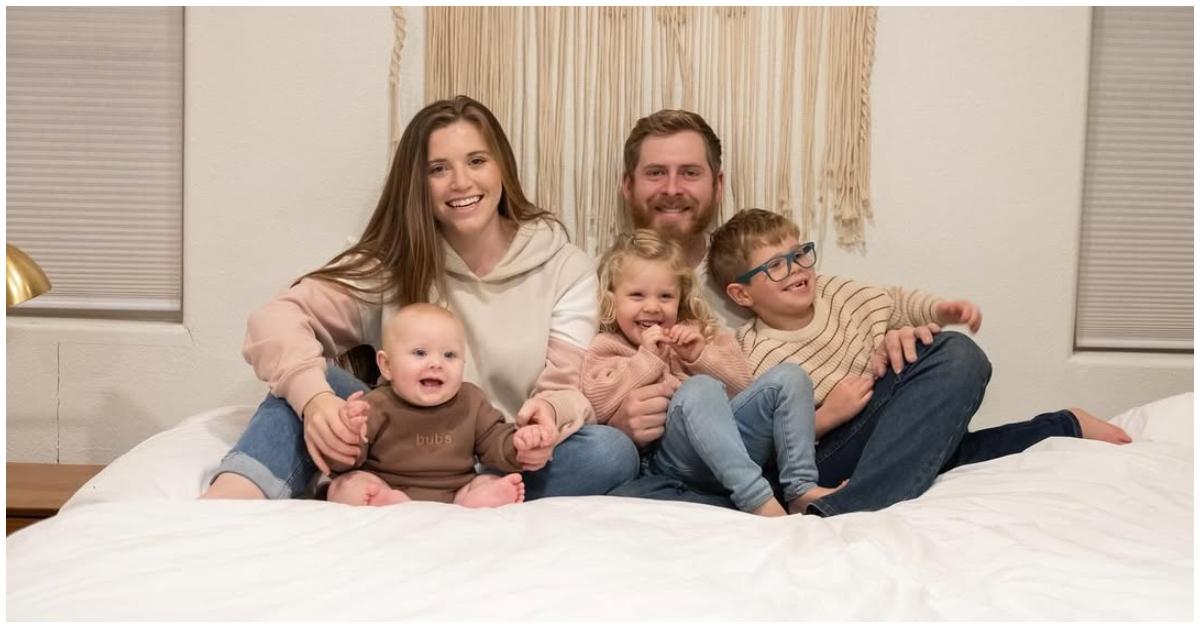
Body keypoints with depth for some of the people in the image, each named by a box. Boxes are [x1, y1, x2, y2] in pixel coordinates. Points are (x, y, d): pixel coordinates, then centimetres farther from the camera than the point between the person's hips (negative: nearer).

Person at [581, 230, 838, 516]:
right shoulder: (607, 348, 12)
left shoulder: (695, 333, 26)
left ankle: (800, 487, -21)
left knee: (787, 376, -9)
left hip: (731, 441, 6)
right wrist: (648, 357, -6)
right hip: (671, 457, -5)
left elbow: (740, 385, 17)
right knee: (701, 389, -34)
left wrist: (701, 356, 1)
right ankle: (757, 498, -43)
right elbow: (599, 404, -8)